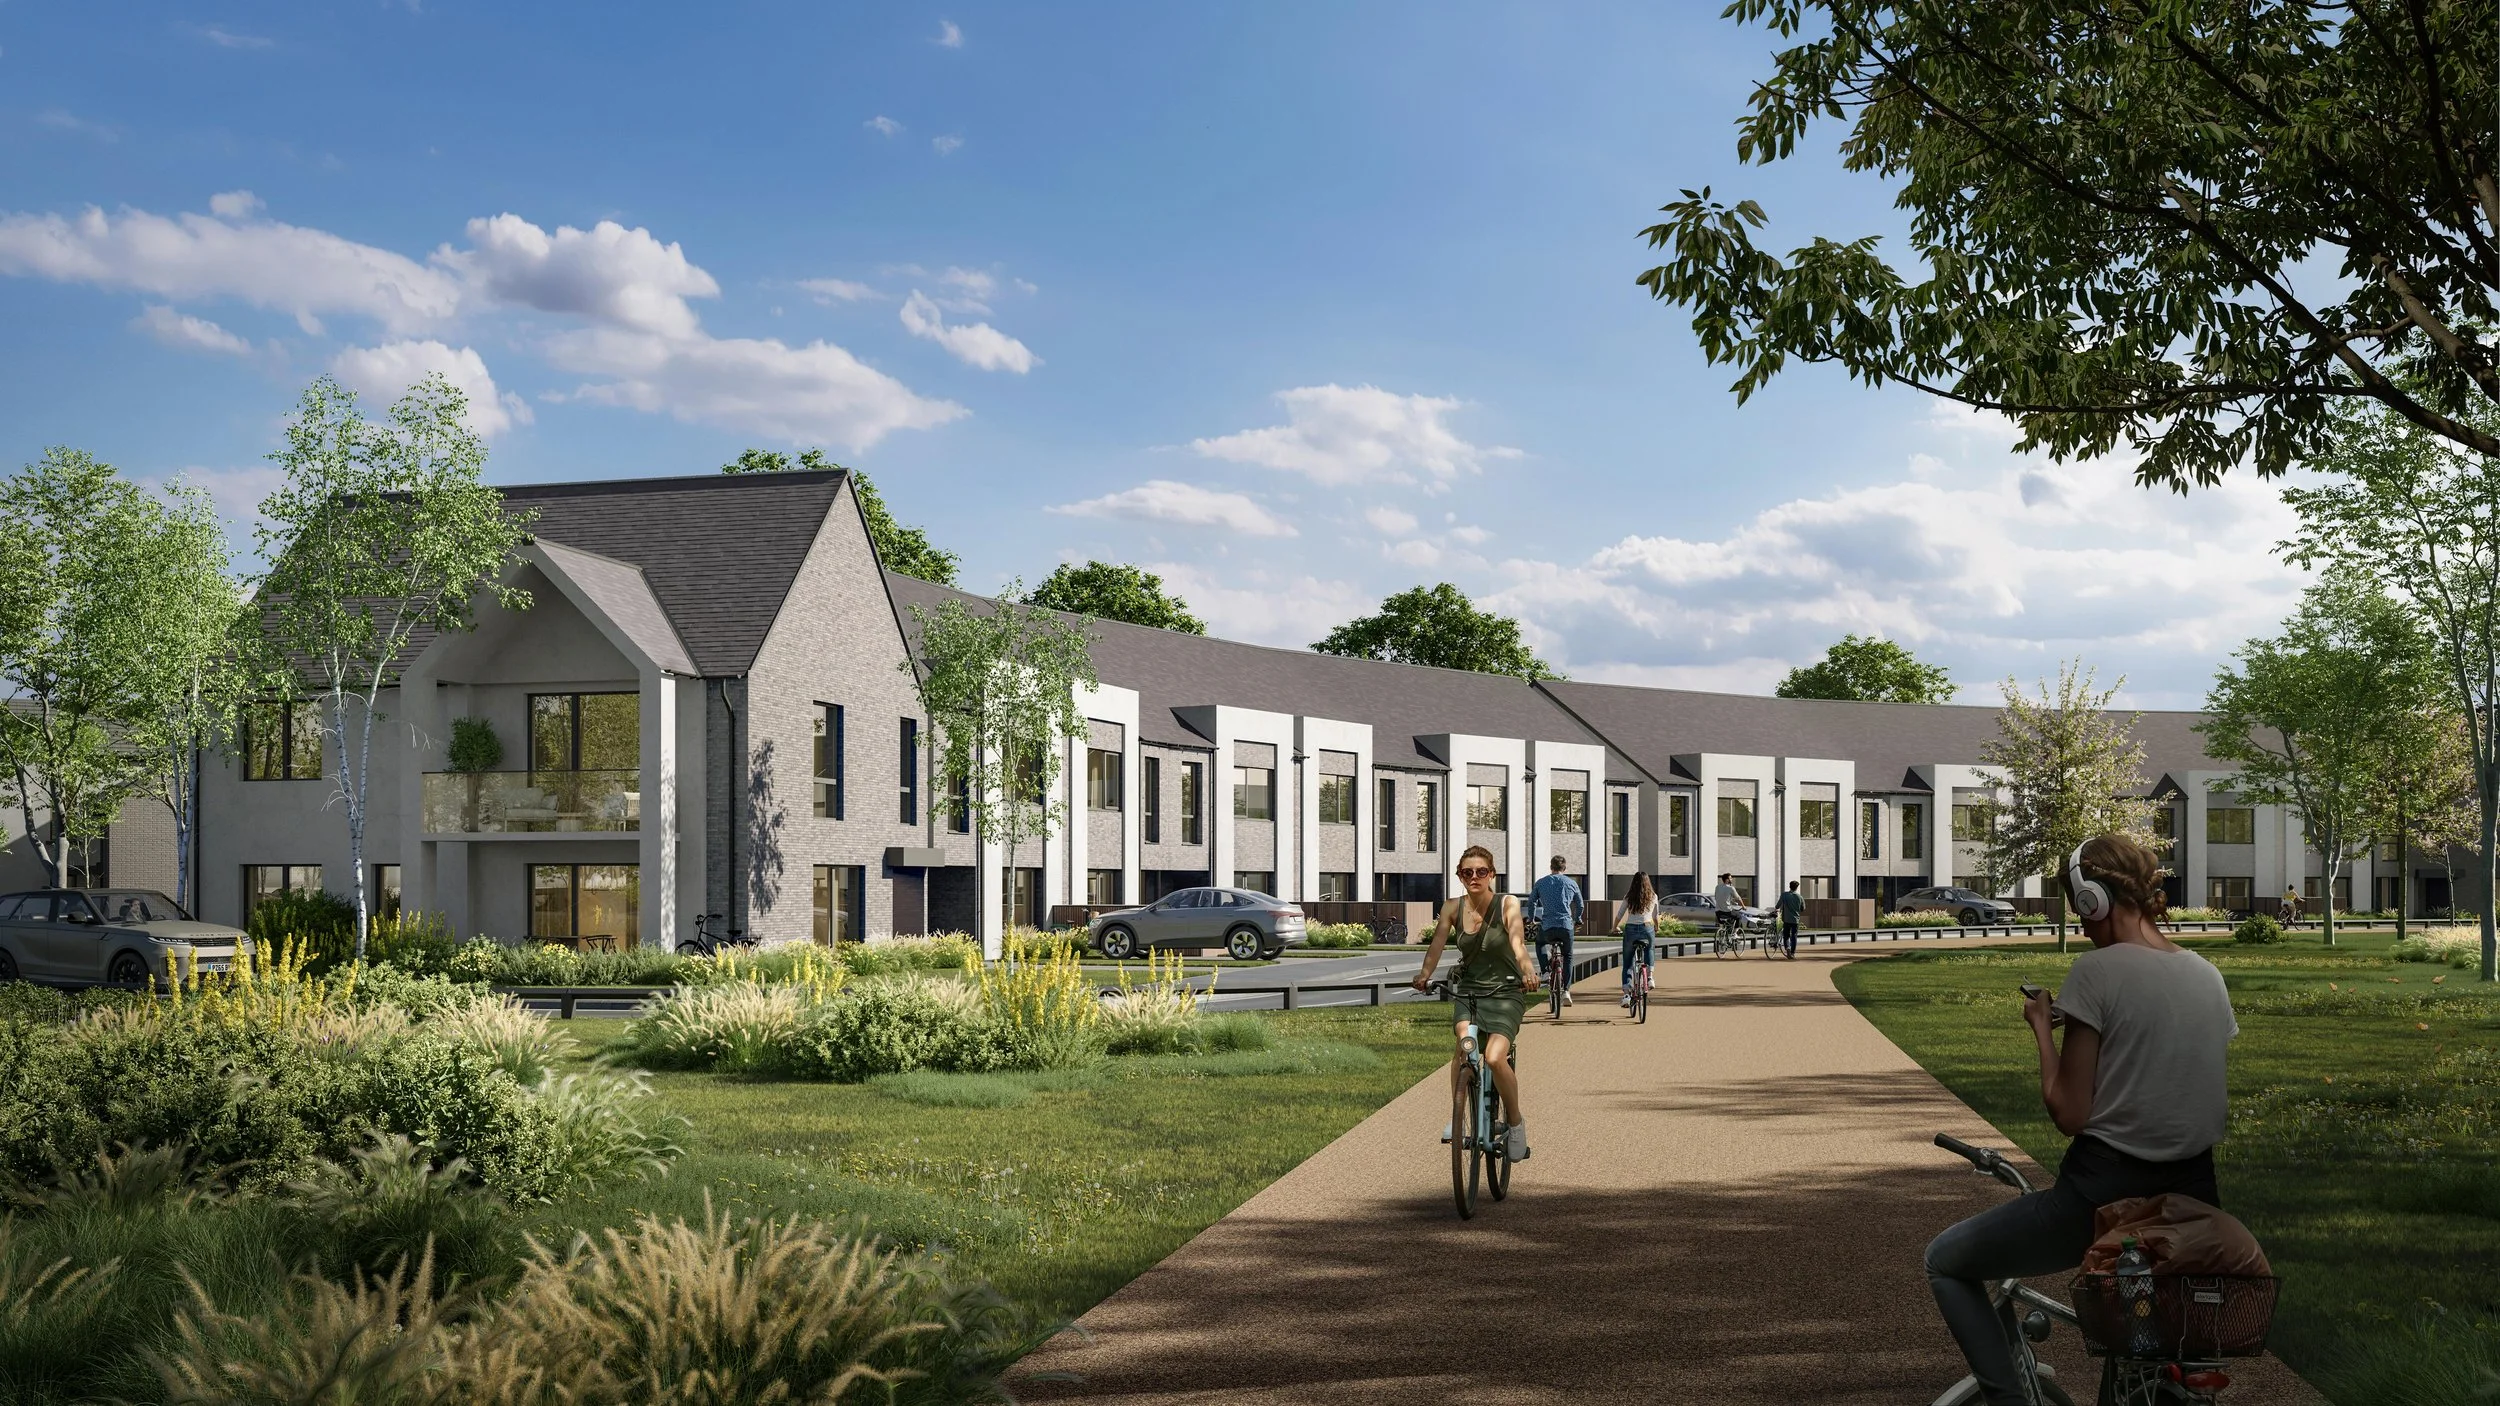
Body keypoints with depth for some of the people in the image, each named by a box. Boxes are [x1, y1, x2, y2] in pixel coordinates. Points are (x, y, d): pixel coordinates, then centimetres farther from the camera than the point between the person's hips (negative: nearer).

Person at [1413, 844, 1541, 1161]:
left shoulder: (1507, 904, -10)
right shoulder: (1453, 908, -2)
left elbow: (1516, 940, -25)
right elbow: (1438, 942, -15)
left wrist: (1527, 971, -45)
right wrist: (1424, 974, -34)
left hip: (1505, 993, -3)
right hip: (1468, 991, 3)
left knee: (1494, 1057, -21)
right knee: (1464, 1047, -23)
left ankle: (1516, 1120, 1)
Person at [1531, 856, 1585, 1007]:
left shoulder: (1541, 883, 9)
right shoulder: (1571, 883, 10)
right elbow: (1580, 906, 18)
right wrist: (1577, 921, 34)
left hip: (1547, 926, 0)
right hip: (1566, 926, 0)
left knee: (1540, 943, 32)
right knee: (1568, 957, 19)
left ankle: (1545, 970, 10)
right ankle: (1566, 990, 9)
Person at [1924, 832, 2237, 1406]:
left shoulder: (2098, 970, -14)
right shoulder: (2207, 975, 7)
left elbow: (2069, 1113, -12)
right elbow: (2218, 1110, 13)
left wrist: (2042, 1027, 1)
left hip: (2102, 1197, -7)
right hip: (2192, 1200, 7)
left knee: (1946, 1261, 13)